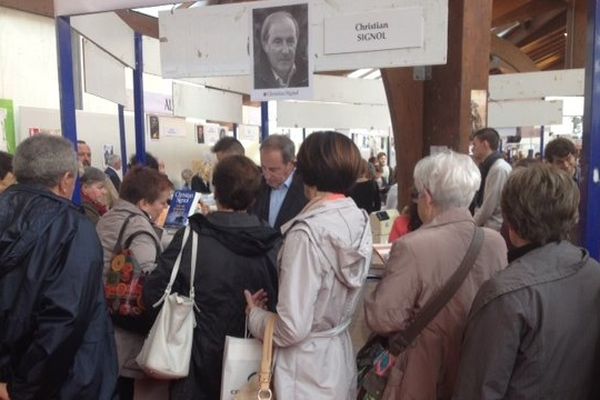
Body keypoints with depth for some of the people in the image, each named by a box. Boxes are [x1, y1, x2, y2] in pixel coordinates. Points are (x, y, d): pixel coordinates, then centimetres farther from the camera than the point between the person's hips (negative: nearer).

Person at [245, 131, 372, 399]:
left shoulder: (308, 232, -27)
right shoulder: (359, 220, -3)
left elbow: (292, 329, -26)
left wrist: (254, 314, -7)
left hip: (307, 366, -7)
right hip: (341, 355, 7)